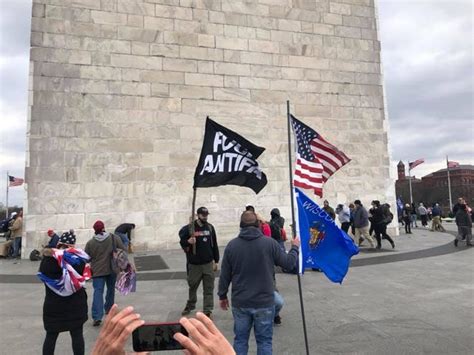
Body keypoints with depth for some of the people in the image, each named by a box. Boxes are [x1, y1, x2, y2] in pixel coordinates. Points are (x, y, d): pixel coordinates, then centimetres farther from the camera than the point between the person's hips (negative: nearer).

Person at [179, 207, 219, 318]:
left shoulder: (210, 227, 2)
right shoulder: (189, 228, -7)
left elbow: (214, 245, 7)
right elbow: (182, 241, 1)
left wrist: (216, 261, 5)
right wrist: (188, 242, -22)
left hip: (208, 264, 1)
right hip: (194, 264, -1)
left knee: (208, 289, 2)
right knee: (192, 286, 17)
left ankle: (208, 310, 12)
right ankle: (190, 305, 39)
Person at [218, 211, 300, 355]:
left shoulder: (232, 245, -4)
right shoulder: (270, 243, -10)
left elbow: (225, 275, 2)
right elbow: (289, 263, 0)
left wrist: (222, 295, 16)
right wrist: (295, 247, 18)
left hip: (240, 303, 2)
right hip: (264, 302, -1)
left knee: (240, 339, 15)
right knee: (264, 341, 11)